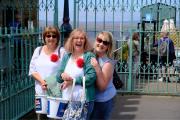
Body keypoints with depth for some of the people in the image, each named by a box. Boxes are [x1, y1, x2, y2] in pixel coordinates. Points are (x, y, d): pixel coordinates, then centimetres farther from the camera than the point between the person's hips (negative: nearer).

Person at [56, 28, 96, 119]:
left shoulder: (89, 56, -6)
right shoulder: (66, 56, 10)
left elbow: (91, 77, -17)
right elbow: (58, 77, 9)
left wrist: (72, 81, -14)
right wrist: (62, 75, -15)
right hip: (66, 99, 5)